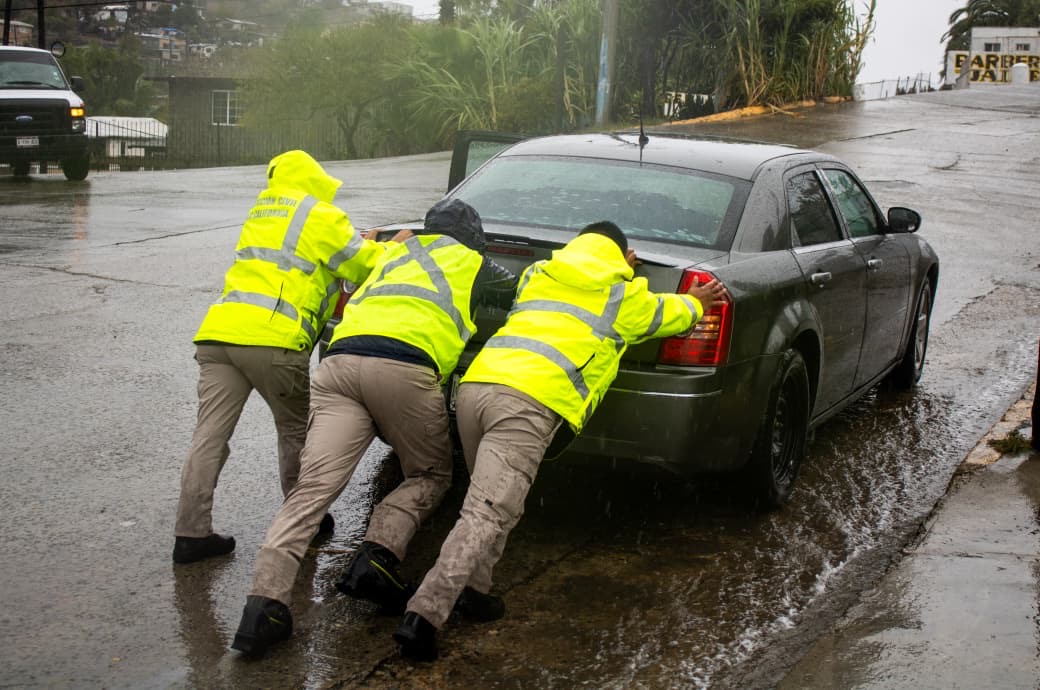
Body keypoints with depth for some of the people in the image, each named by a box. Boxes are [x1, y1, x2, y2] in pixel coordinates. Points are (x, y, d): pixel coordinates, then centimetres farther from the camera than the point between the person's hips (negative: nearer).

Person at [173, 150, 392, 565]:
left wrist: (363, 248, 34)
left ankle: (191, 534, 1)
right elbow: (368, 267, 11)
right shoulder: (321, 217, 8)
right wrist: (390, 250, 31)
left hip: (218, 331, 6)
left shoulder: (261, 213, 30)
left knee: (210, 436, 2)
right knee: (294, 433, 12)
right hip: (272, 339, -6)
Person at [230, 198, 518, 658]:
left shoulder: (393, 254, 36)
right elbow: (524, 292, 32)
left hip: (338, 363, 4)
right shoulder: (470, 262, 24)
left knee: (314, 485, -7)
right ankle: (379, 556, -9)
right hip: (405, 368, -4)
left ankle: (265, 600, -22)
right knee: (430, 476, 17)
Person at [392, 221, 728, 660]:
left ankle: (471, 591, 17)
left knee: (489, 499, 24)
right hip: (528, 402, -6)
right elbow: (669, 314, 38)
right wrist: (697, 302, 61)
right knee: (488, 514, -12)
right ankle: (424, 616, -22)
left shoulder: (536, 275, 30)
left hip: (475, 384, 6)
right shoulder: (622, 294, 18)